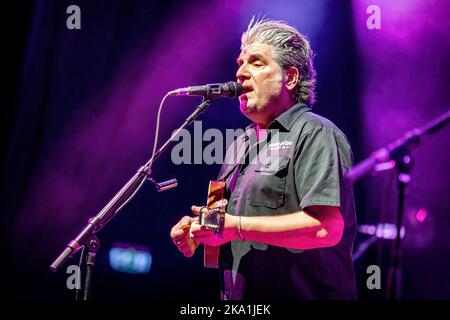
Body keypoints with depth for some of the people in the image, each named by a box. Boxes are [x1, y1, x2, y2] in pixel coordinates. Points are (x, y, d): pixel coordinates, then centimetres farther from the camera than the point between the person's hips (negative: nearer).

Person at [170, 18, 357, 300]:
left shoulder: (316, 135, -11)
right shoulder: (241, 145, 17)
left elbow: (327, 227, -23)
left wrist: (237, 226, -21)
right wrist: (197, 229, 1)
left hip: (300, 293, -7)